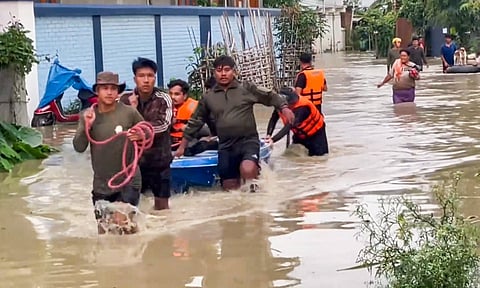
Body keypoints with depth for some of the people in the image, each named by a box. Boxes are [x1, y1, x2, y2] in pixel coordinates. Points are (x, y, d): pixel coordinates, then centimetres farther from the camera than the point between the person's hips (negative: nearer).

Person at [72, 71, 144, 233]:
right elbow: (79, 147, -4)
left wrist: (140, 136, -16)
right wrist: (87, 126, -19)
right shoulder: (87, 115, 0)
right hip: (101, 185, 3)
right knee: (103, 229, 14)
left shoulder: (129, 113, -7)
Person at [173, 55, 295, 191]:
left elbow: (269, 96, 6)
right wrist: (182, 146, 17)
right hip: (225, 146, 4)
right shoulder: (208, 97, 7)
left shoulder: (246, 88, 1)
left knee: (247, 171, -33)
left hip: (248, 140, -3)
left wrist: (284, 108, -12)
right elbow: (195, 122, 15)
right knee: (230, 187, 4)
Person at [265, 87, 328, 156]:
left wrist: (273, 140, -58)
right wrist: (268, 135, -38)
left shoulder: (302, 108, -41)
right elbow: (273, 119, -20)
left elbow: (289, 126, -49)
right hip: (300, 133, 5)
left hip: (315, 131, -5)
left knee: (319, 153, -10)